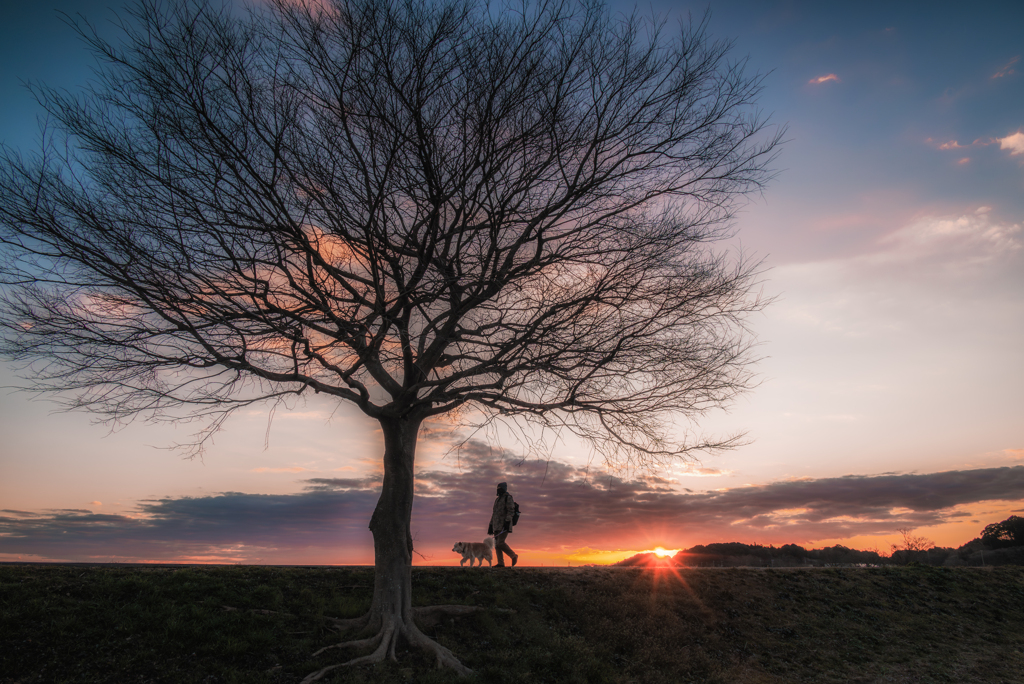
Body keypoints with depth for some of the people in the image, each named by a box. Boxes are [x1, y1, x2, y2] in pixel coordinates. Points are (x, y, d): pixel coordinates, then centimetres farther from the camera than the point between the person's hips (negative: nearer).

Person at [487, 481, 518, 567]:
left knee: (500, 543, -17)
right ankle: (501, 563, 2)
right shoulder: (497, 500, 22)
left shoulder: (508, 497, -4)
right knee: (497, 544, 1)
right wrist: (490, 525, 19)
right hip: (497, 526, 8)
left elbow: (511, 510, -14)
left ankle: (514, 556, -1)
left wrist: (507, 522, -24)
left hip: (504, 525, -8)